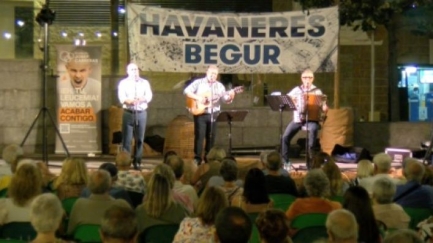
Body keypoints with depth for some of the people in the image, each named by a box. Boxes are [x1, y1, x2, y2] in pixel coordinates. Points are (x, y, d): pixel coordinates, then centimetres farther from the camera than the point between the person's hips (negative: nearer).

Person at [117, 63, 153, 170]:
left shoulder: (145, 82, 11)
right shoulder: (123, 83, 5)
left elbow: (149, 96, 0)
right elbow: (122, 98, -9)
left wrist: (143, 99, -22)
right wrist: (129, 101, -29)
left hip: (142, 113, 2)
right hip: (129, 113, -2)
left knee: (139, 139, 4)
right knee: (126, 139, -4)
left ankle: (137, 162, 12)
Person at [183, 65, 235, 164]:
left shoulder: (219, 85, 8)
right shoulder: (199, 82, 0)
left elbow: (226, 100, 3)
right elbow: (186, 91, -7)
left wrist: (231, 96, -20)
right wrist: (198, 97, -18)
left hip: (213, 114, 3)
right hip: (200, 113, -3)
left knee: (211, 136, 7)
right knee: (199, 135, -7)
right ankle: (197, 158, -1)